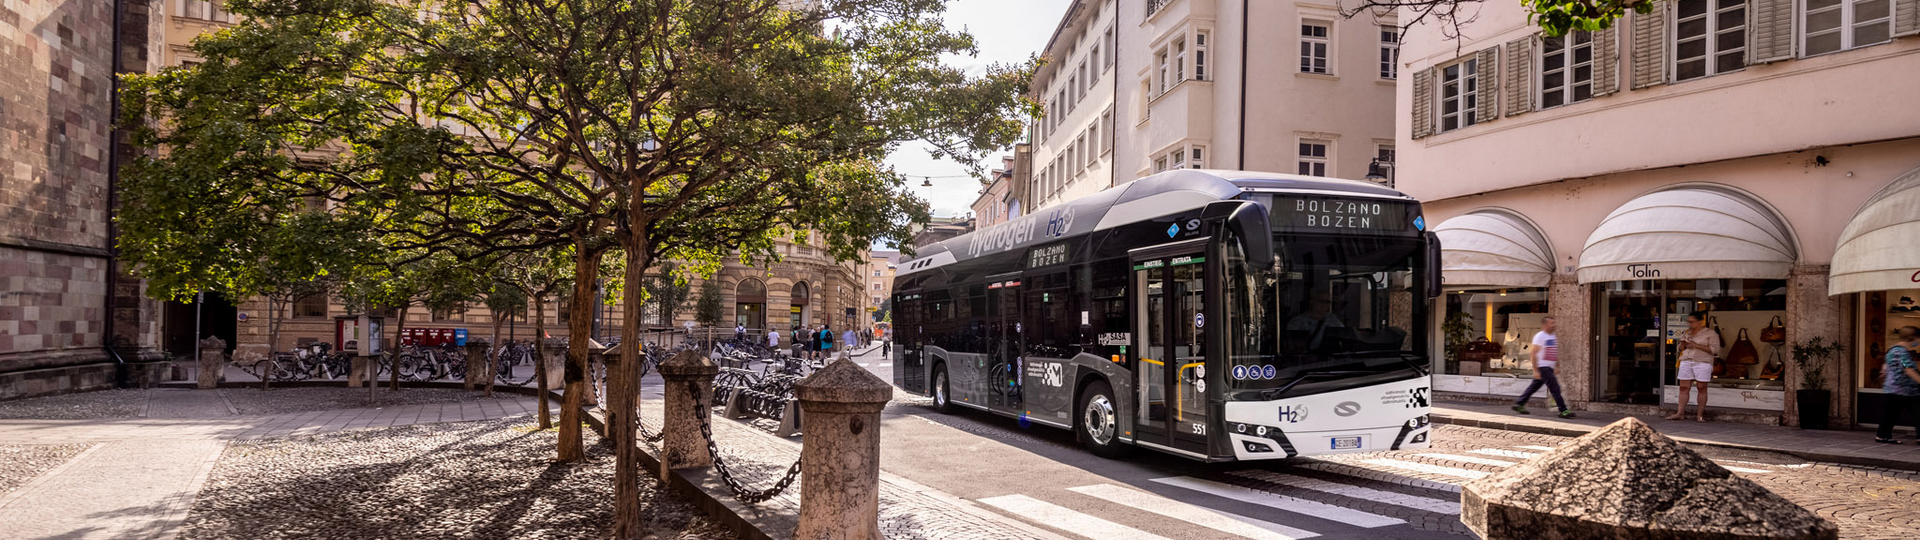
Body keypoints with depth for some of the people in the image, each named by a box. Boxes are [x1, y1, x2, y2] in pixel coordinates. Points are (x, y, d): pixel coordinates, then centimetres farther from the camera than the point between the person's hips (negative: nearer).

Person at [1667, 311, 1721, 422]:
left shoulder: (1710, 334, 1)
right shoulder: (1686, 333, 18)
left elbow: (1714, 349, -9)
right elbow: (1681, 349, 25)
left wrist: (1696, 345, -13)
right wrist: (1683, 343, 2)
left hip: (1702, 363, -5)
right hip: (1686, 362, 5)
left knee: (1702, 388, -2)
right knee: (1683, 387, 1)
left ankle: (1700, 414, 3)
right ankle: (1680, 413, 2)